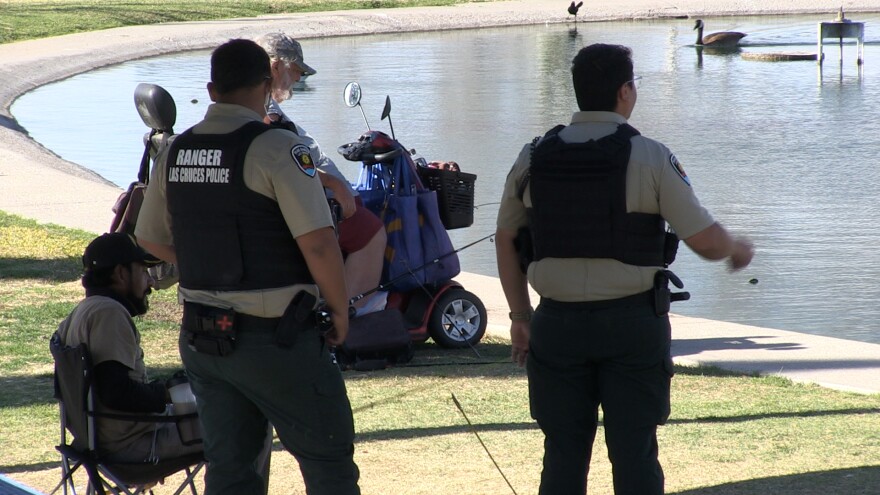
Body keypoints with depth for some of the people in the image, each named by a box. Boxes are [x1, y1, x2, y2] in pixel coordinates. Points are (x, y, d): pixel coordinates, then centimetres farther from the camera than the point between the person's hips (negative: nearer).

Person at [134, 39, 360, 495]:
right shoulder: (275, 149, -15)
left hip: (200, 336, 6)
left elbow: (151, 239, 18)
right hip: (275, 338, -6)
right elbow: (318, 244, -22)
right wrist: (340, 311, -7)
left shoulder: (175, 153, 6)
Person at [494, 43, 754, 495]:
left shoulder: (534, 159, 2)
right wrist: (737, 249, 13)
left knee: (563, 456, 8)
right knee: (634, 455, 3)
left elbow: (505, 239, 11)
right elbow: (705, 240, -9)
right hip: (633, 323, -3)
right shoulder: (649, 157, -9)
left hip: (559, 323, 3)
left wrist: (520, 315, 19)